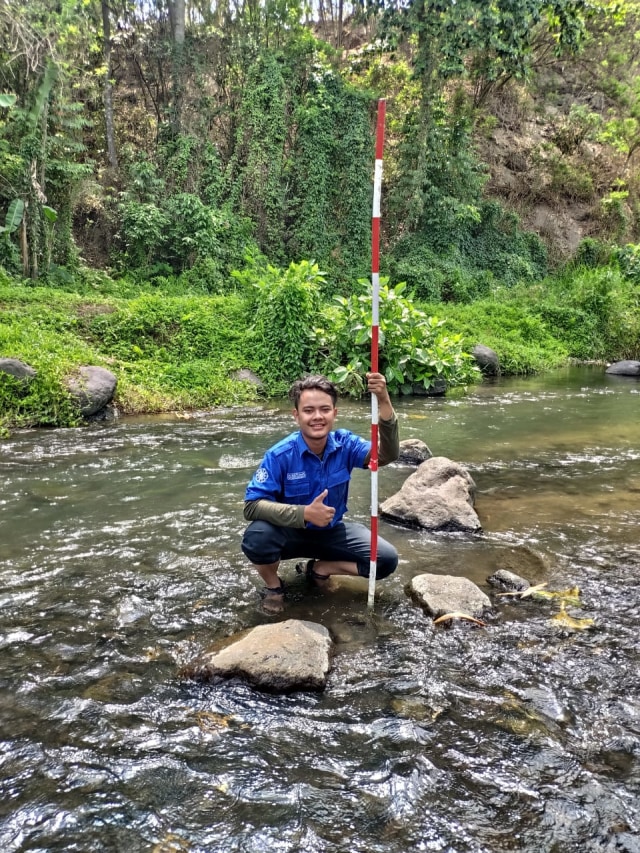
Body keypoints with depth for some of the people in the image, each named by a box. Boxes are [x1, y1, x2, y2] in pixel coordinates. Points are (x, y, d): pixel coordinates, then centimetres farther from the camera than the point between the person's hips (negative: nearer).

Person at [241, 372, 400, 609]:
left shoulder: (344, 444, -15)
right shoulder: (280, 455, -23)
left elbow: (387, 455, -32)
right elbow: (252, 506, -27)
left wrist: (384, 401, -47)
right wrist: (304, 514, -39)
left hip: (331, 531, 3)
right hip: (290, 532, -3)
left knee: (386, 560, -13)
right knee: (256, 537, -35)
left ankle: (318, 568, 9)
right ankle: (273, 586, -1)